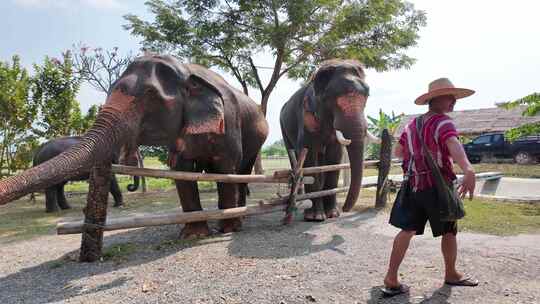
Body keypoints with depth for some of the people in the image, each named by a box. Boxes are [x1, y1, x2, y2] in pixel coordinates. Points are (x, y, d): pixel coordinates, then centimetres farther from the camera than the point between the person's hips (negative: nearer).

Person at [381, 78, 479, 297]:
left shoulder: (412, 124, 11)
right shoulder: (443, 122, -11)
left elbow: (398, 152, 18)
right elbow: (453, 144, -33)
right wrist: (468, 169, -49)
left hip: (414, 185, 6)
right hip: (437, 186, -6)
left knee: (407, 230, 5)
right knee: (449, 231, 15)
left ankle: (391, 279, 1)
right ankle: (451, 274, 33)